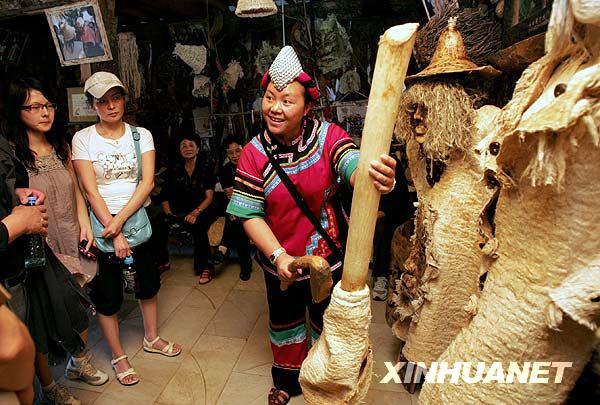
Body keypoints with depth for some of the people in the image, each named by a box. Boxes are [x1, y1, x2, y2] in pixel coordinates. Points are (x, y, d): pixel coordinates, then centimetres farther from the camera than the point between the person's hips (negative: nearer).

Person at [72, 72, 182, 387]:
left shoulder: (141, 134, 1)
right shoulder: (83, 139, -5)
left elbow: (147, 183, -8)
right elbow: (91, 191, -11)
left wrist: (120, 220, -17)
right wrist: (114, 232, -16)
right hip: (102, 221, -3)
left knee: (148, 279, 15)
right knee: (108, 292, 6)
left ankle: (151, 338, 37)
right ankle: (118, 356, 25)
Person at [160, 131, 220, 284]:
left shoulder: (205, 170, 6)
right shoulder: (174, 170, 11)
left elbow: (209, 197, -4)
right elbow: (165, 197, 6)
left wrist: (195, 213, -20)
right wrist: (169, 214, -13)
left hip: (203, 210, -2)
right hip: (180, 211, 3)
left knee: (197, 225, -36)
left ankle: (205, 266, -23)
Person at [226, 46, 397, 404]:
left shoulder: (328, 136, -17)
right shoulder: (254, 153, -14)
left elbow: (354, 168, -35)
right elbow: (250, 214, -14)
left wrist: (378, 177, -59)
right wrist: (278, 255, -27)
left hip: (327, 255, -1)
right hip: (280, 260, 2)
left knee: (329, 323, 20)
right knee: (285, 321, 24)